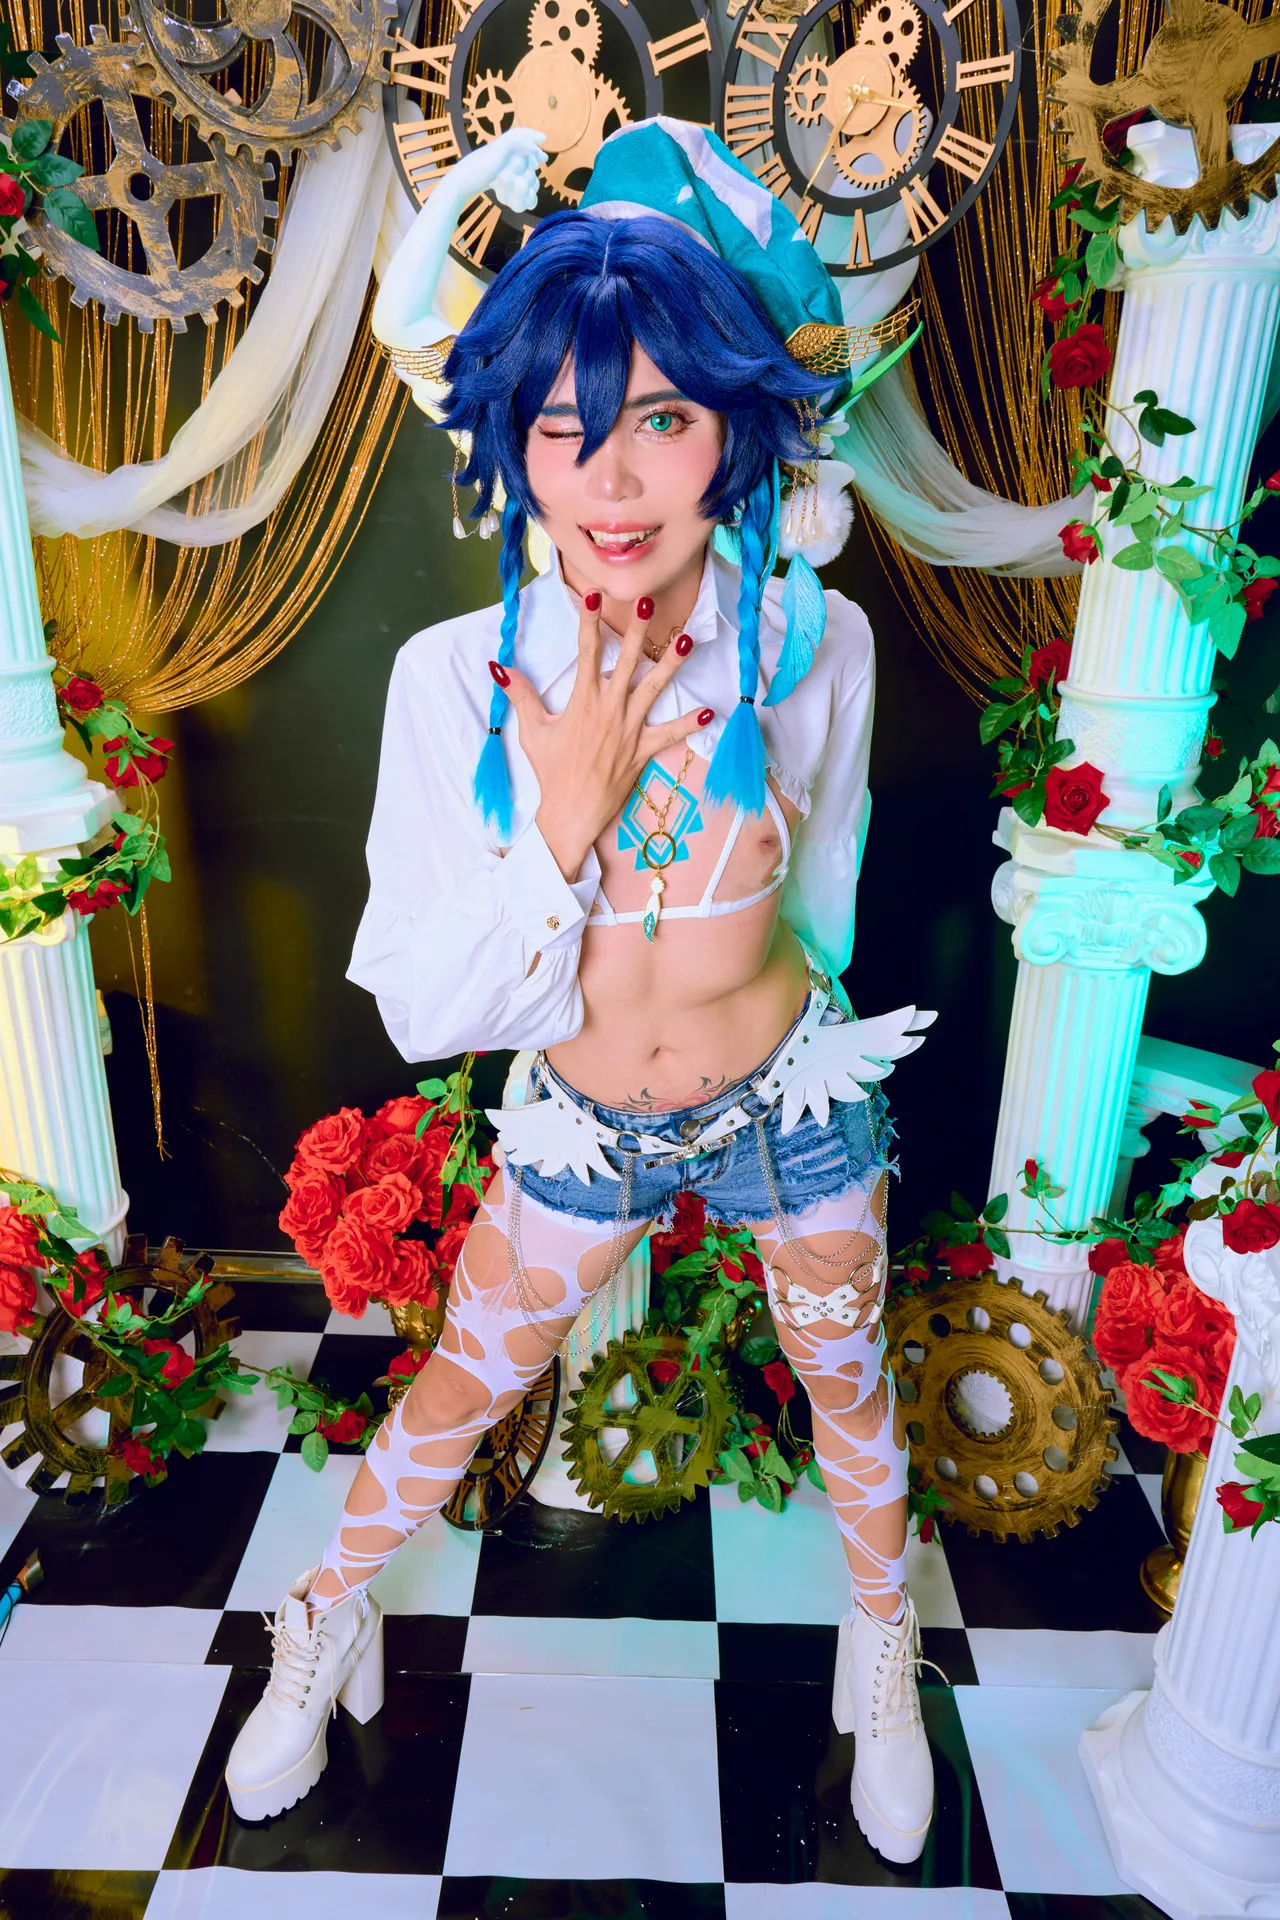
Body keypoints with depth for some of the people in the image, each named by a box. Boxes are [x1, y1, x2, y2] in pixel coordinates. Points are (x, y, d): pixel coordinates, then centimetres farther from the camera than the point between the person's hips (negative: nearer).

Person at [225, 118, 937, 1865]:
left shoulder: (815, 643, -18)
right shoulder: (456, 678, -21)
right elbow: (426, 1010, -19)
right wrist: (566, 821, -30)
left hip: (795, 1097, 1)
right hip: (582, 1122, 0)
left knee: (846, 1382, 21)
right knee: (458, 1394, 18)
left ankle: (883, 1636, 55)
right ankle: (334, 1607, 52)